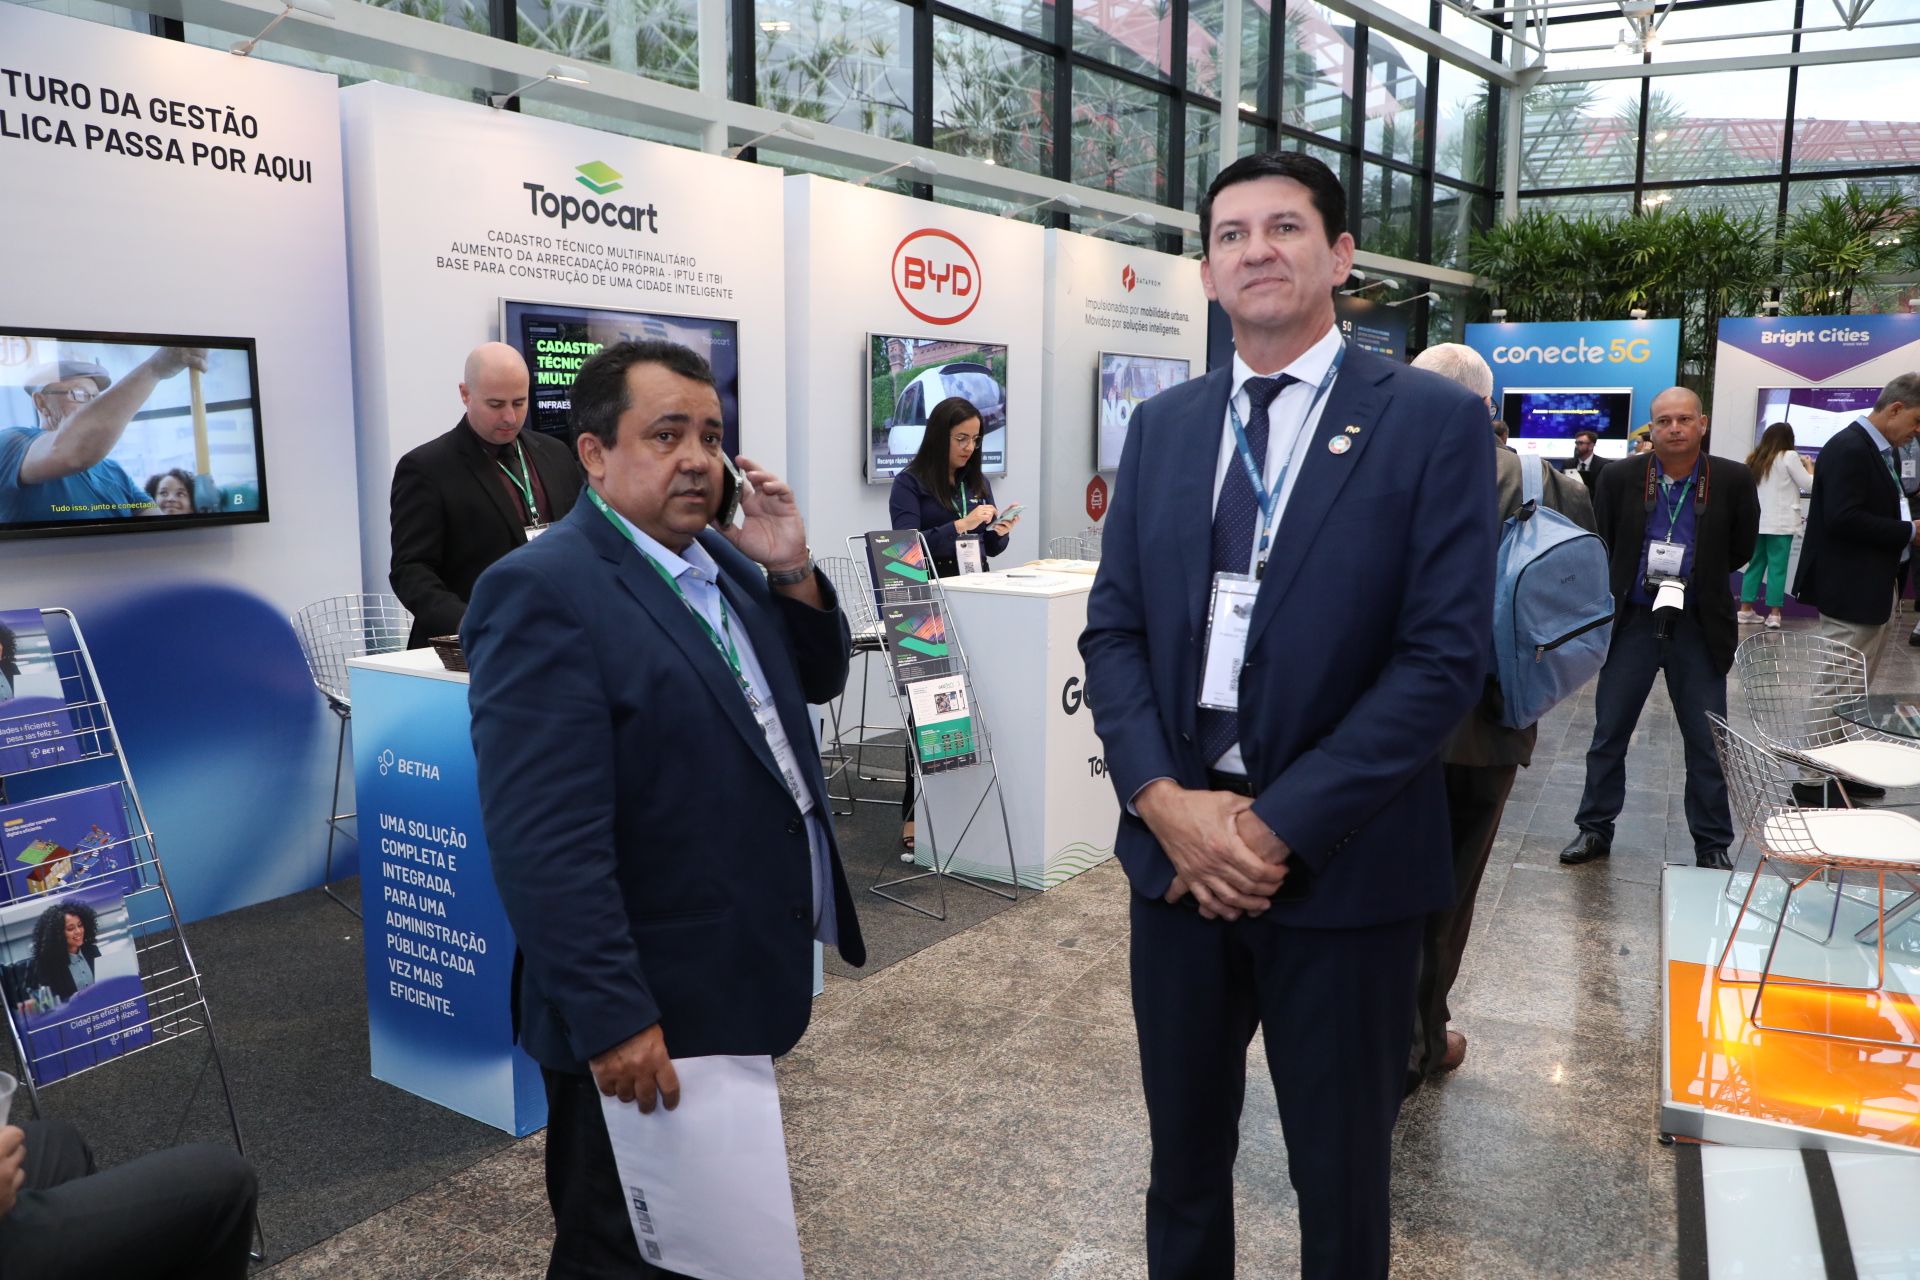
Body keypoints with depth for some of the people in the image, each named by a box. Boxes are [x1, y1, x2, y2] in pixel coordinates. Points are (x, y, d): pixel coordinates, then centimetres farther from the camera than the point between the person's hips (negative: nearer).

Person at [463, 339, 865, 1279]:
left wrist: (792, 572, -4)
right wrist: (613, 1020, -26)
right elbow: (545, 842, -25)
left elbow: (815, 683, 14)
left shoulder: (723, 559, 6)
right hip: (648, 1028, -8)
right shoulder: (545, 592, -20)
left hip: (754, 984, 8)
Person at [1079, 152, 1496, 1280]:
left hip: (1343, 866, -3)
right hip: (1177, 848, 4)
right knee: (1184, 1156, 20)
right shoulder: (1163, 425, 8)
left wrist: (1281, 827, -17)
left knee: (1342, 1174, 16)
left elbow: (1445, 656, -12)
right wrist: (1166, 801, -11)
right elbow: (1114, 627, 4)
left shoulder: (1436, 421, -6)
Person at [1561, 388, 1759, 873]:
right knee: (1608, 733, 8)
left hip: (1699, 627, 0)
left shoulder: (1733, 480, -5)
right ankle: (1594, 829, 21)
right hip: (1632, 622, 1)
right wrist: (1631, 582, 5)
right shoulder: (1621, 477, -4)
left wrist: (1691, 577, 1)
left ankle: (1712, 845, 20)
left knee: (1708, 742, 7)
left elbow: (1740, 550, 6)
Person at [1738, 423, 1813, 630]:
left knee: (1756, 564, 10)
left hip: (1757, 521, 5)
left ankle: (1745, 610, 9)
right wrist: (1809, 466, 12)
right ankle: (1774, 613, -3)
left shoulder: (1755, 459, 10)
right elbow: (1808, 484, -4)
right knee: (1777, 566, -2)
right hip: (1780, 522, -5)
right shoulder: (1789, 457, -7)